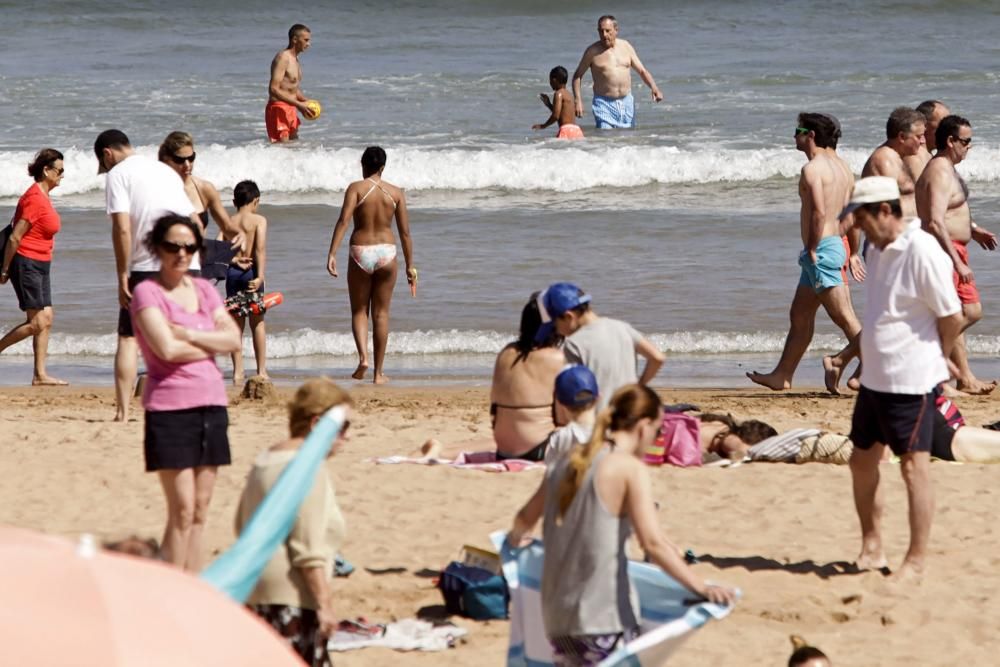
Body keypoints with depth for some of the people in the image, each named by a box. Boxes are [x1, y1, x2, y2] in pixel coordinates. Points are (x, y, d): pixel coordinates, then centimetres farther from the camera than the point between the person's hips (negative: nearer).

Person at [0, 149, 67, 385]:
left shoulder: (42, 196, 11)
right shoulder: (34, 198, -18)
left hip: (41, 265, 10)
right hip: (26, 263, -10)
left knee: (46, 319, 5)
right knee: (37, 322, -10)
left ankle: (40, 374, 6)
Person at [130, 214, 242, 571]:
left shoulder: (203, 289, 13)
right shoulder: (147, 292, -5)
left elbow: (234, 338, 2)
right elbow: (167, 348, -17)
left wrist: (188, 335, -10)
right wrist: (212, 344, -4)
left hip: (211, 404, 6)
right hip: (170, 407, -6)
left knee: (201, 509, 7)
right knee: (182, 510, -9)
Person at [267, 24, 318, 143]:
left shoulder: (295, 61, 16)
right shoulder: (283, 58, -14)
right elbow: (274, 89, -23)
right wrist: (299, 104, -25)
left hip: (291, 110, 10)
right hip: (278, 109, -10)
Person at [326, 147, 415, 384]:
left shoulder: (356, 188, -5)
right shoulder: (396, 193, 3)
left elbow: (343, 221, -17)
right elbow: (405, 233, 3)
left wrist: (332, 253, -20)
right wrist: (410, 265, 10)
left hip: (360, 253, -2)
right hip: (386, 252, 2)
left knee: (359, 311, 12)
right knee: (381, 313, 9)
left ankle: (363, 356, -12)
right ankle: (378, 372, 10)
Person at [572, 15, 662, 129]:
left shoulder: (626, 47, 7)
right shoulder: (592, 51, -3)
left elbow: (642, 71, 11)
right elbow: (578, 75, 4)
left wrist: (654, 88, -7)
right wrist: (578, 101, -7)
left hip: (626, 103, 4)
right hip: (604, 104, -4)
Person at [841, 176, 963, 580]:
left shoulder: (921, 252, -18)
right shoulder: (878, 249, 10)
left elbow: (952, 318, -15)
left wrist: (935, 361, -2)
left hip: (911, 380, -9)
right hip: (875, 377, 9)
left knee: (914, 466, -4)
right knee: (862, 461, 14)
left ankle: (917, 559, 2)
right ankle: (871, 548, 25)